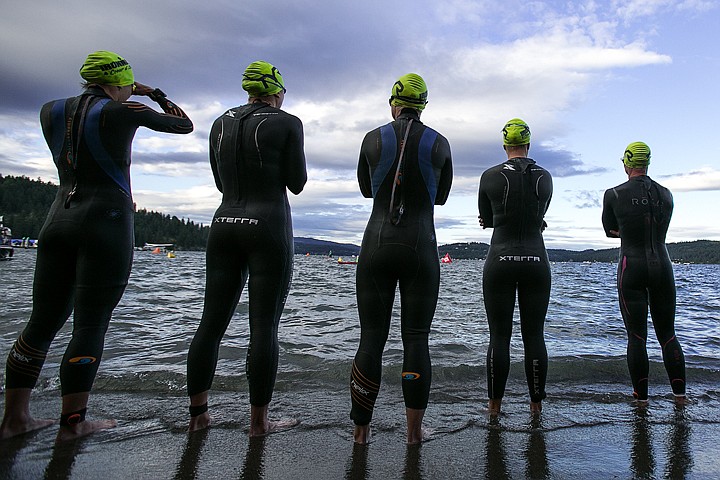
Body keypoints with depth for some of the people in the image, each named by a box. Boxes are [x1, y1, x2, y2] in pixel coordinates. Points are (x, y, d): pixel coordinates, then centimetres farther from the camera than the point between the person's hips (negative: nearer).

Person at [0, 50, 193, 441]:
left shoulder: (51, 111, 11)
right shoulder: (121, 112, -4)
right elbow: (185, 126, 7)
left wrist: (119, 93, 35)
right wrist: (161, 98, 23)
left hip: (58, 221, 6)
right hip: (107, 223, -6)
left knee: (43, 321, 12)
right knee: (91, 325, -1)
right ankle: (72, 423, 6)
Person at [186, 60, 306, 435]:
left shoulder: (220, 124, 14)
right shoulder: (287, 123, -1)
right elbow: (296, 184, -1)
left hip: (224, 226, 5)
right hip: (269, 228, -5)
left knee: (212, 323, 10)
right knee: (264, 327, 0)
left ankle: (197, 413, 19)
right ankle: (259, 421, 8)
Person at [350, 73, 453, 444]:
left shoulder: (373, 139, 3)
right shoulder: (439, 144, 3)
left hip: (377, 246, 1)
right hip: (421, 250, 0)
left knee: (371, 338, 6)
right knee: (416, 339, 6)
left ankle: (361, 428, 13)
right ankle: (414, 430, 12)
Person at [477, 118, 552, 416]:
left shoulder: (490, 176, -2)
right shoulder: (544, 177, 5)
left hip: (500, 261, -2)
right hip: (536, 262, 2)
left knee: (499, 336, 4)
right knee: (534, 335, 8)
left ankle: (494, 403, 11)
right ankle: (536, 403, 16)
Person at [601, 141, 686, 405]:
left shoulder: (613, 194, -5)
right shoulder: (666, 194, 7)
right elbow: (660, 231, 18)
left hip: (632, 268, -3)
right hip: (662, 265, 4)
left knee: (636, 335, 2)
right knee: (667, 332, 13)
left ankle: (641, 396, 8)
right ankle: (680, 394, 15)